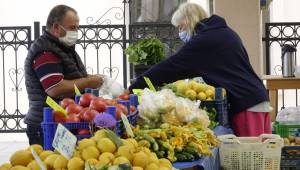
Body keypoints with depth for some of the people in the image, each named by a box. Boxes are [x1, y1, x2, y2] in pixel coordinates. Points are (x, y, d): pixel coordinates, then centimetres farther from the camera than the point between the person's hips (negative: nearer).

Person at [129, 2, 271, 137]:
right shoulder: (226, 33, 19)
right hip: (258, 98, 9)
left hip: (246, 103, -9)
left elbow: (170, 67, -10)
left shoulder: (204, 41, -8)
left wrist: (134, 88, -4)